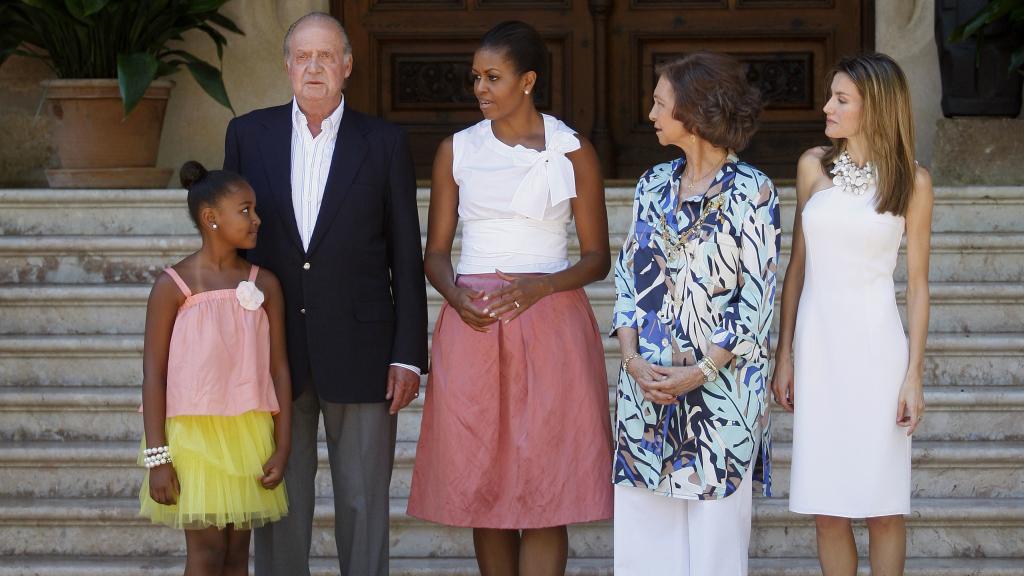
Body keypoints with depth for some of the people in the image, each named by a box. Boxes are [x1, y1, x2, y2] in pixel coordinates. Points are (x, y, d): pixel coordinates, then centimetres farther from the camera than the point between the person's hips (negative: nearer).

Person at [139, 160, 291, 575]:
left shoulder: (264, 285, 5)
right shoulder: (174, 286, -5)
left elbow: (279, 369, 7)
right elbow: (154, 374, -5)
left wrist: (282, 448, 1)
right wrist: (157, 457, -9)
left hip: (249, 437, 4)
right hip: (193, 433, -4)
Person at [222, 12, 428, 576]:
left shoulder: (384, 143, 2)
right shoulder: (249, 134, 6)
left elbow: (407, 257, 2)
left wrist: (408, 356, -4)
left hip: (359, 353, -1)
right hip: (273, 354, 1)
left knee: (364, 504, 4)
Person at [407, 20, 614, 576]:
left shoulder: (573, 153, 2)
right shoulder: (457, 150, 9)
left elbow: (597, 257, 3)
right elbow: (435, 251, 11)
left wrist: (538, 286, -15)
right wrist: (455, 294, -11)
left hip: (549, 326, -2)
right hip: (472, 327, 2)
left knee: (544, 491, -5)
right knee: (483, 487, 3)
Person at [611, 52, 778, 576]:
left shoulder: (750, 192, -6)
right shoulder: (653, 186, 11)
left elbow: (757, 298, -8)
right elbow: (628, 277, 10)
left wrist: (701, 371, -14)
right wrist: (632, 358, -5)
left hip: (720, 388, -5)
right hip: (647, 384, 5)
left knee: (713, 532, 1)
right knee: (637, 533, 4)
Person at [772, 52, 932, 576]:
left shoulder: (911, 182, -1)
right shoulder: (813, 166, 5)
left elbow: (917, 283, 0)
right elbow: (797, 264, 10)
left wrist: (914, 375, -5)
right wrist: (784, 355, 6)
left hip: (875, 345, -2)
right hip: (817, 342, 2)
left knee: (882, 506, 1)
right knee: (827, 508, 3)